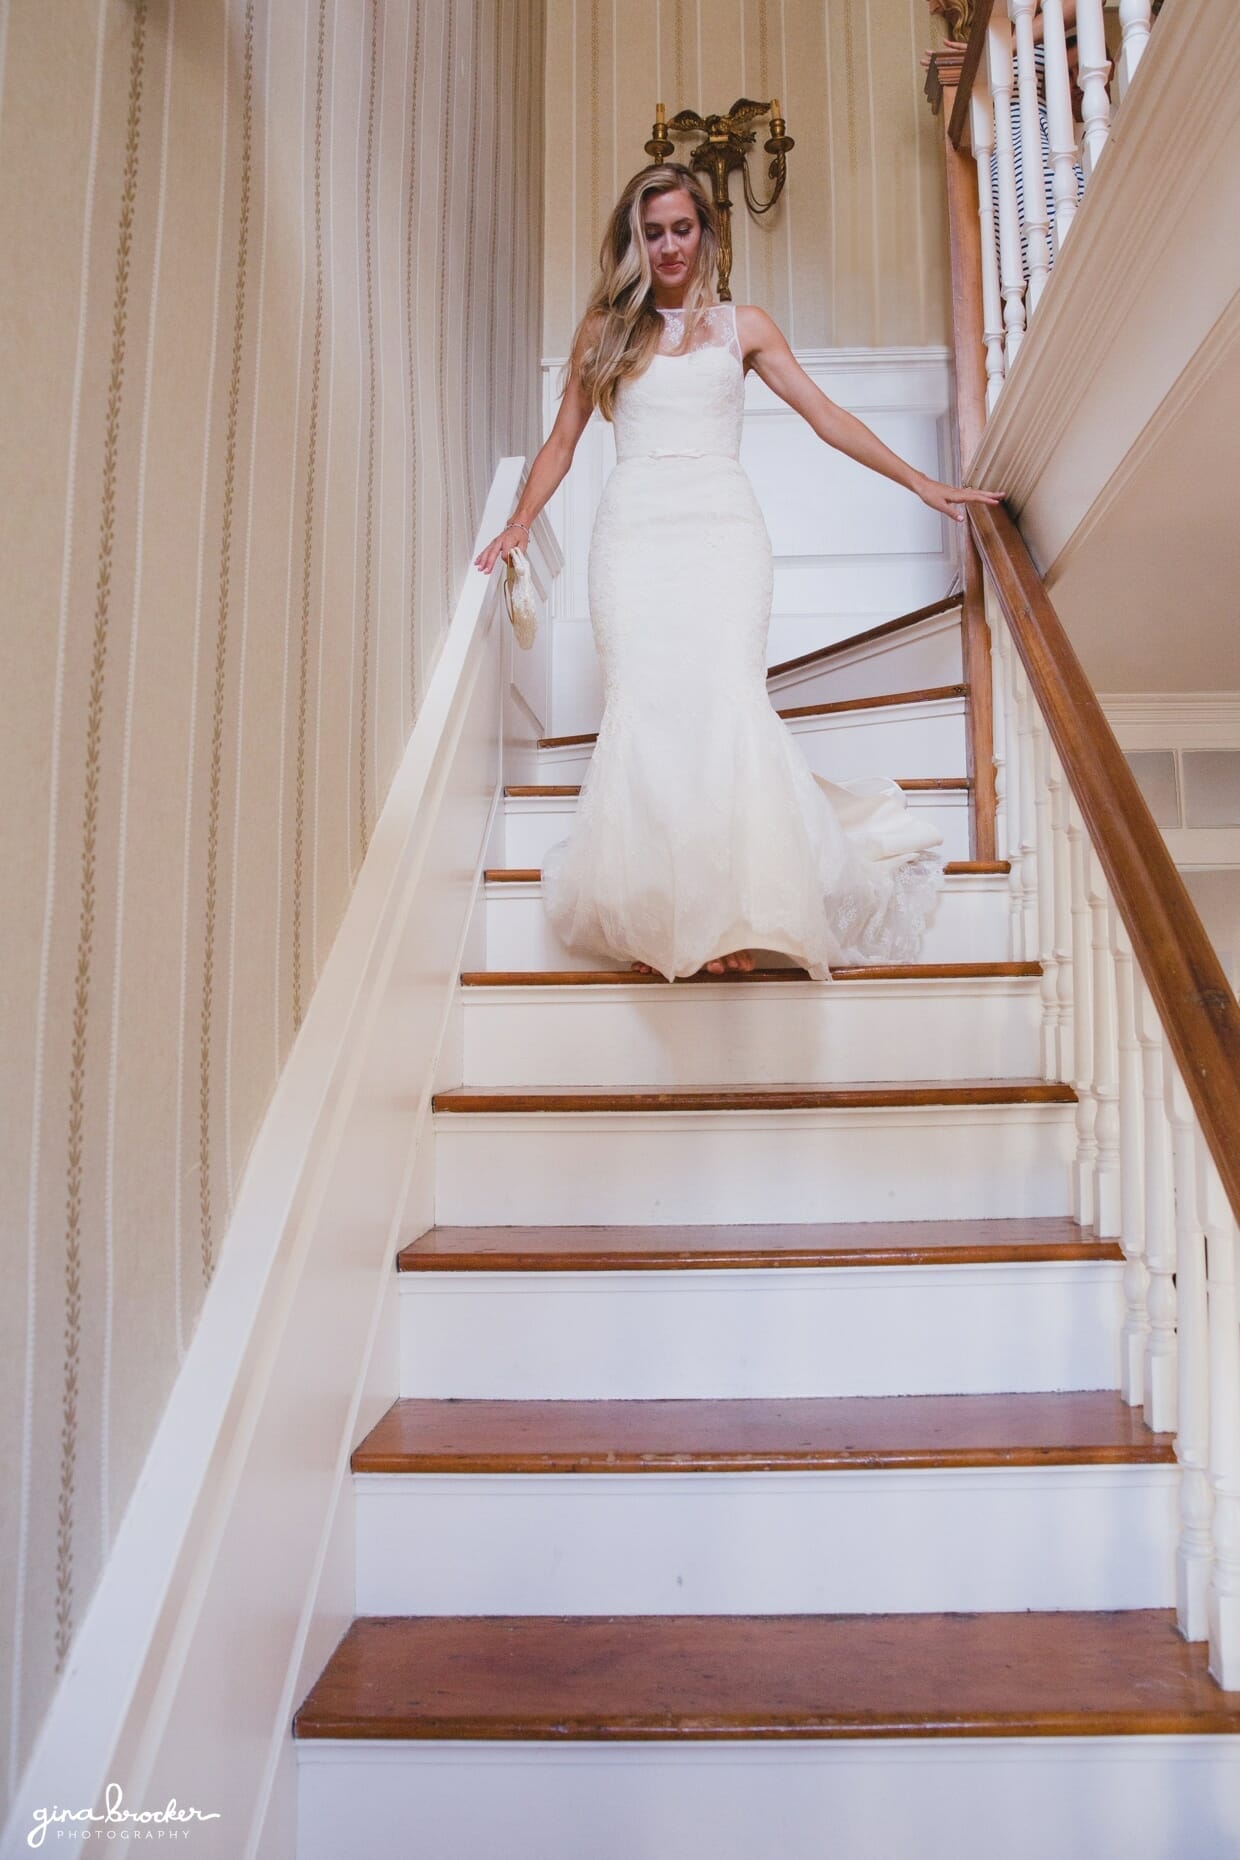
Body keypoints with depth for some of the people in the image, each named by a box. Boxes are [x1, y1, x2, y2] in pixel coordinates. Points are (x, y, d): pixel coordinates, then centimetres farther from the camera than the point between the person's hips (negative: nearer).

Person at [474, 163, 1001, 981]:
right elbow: (563, 438, 21)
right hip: (636, 528, 0)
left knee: (730, 702, -19)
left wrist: (923, 484, 13)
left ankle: (735, 905, -13)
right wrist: (521, 523, 8)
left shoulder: (743, 326, 19)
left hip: (724, 523, 0)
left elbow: (827, 415, 16)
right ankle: (653, 911, -11)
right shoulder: (605, 329, 20)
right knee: (642, 709, -16)